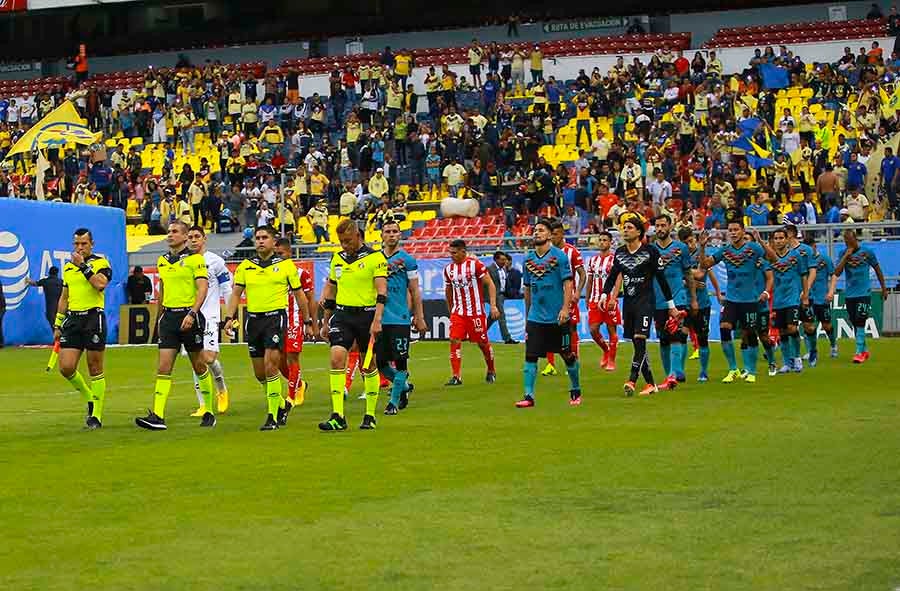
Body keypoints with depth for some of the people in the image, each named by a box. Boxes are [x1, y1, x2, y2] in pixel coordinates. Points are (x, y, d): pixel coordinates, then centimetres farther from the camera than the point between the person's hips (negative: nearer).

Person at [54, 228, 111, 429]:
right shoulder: (67, 267, 16)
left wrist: (83, 266, -20)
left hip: (93, 317, -5)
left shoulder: (100, 262, -2)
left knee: (95, 369, 0)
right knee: (66, 368, -5)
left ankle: (96, 415, 8)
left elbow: (101, 284, -22)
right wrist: (57, 324, 19)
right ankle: (89, 397, 20)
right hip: (72, 319, 5)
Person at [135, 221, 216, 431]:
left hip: (189, 316, -5)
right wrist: (160, 316, 24)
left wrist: (192, 314, -24)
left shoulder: (195, 259, -7)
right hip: (168, 316, 5)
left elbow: (203, 287, -14)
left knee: (199, 366, 7)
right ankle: (157, 416, -13)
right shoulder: (161, 261, 13)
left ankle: (209, 412, 20)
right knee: (163, 368, -6)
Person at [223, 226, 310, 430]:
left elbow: (299, 294, 10)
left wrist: (307, 321, 11)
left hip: (275, 316, -4)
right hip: (252, 319, 4)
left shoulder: (286, 265, 3)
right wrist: (229, 318, -7)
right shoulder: (245, 266, 9)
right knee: (259, 373, 9)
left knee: (271, 367, -16)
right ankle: (282, 405, 32)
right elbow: (236, 294, 7)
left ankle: (273, 416, -9)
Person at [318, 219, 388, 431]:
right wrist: (326, 321, 20)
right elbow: (330, 290, 20)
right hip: (342, 314, 4)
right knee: (336, 358, -13)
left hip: (366, 314, -4)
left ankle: (370, 415, 17)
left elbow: (382, 291, -12)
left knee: (368, 365, 5)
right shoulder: (337, 258, 11)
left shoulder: (375, 257, -6)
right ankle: (337, 416, -15)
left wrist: (377, 320, -22)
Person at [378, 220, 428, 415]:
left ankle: (394, 402, 8)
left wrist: (419, 317, -1)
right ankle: (404, 386, 27)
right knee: (380, 361, 4)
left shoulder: (407, 259, 1)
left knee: (400, 360, -3)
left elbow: (414, 292, 3)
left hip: (400, 318, -3)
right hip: (379, 317, 3)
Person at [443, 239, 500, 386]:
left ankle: (491, 372, 29)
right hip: (458, 312, 4)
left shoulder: (475, 264, -11)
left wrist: (493, 305, -17)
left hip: (476, 311, -4)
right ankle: (456, 376, -10)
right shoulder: (448, 269, 5)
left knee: (482, 342, 7)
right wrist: (450, 311, 23)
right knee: (454, 340, -11)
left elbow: (490, 284, -9)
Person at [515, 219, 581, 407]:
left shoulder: (559, 256, -6)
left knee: (568, 355, 7)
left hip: (558, 317, -4)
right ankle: (529, 396, -5)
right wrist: (527, 314, 18)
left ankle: (576, 391, 23)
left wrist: (565, 308, -19)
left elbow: (568, 283, -9)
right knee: (530, 356, -6)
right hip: (536, 317, 4)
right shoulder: (528, 259, 8)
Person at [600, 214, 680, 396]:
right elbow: (613, 276, 16)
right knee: (637, 345, 6)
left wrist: (671, 305, -1)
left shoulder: (650, 251, -6)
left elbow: (661, 279, -3)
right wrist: (604, 295, 0)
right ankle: (650, 384, 12)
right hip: (628, 302, 6)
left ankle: (632, 381, -25)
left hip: (645, 301, -6)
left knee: (640, 339, -18)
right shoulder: (619, 253, 9)